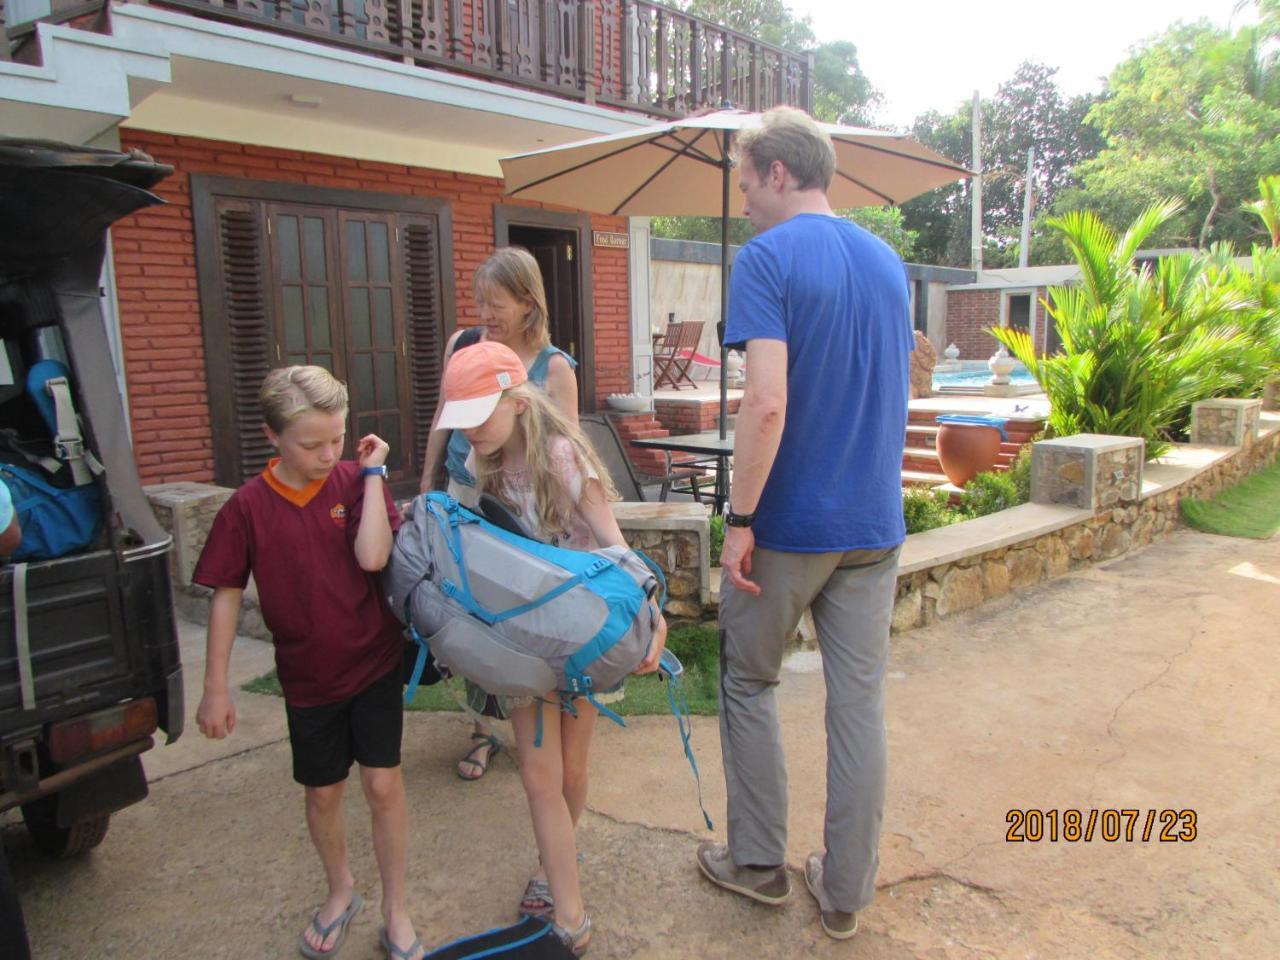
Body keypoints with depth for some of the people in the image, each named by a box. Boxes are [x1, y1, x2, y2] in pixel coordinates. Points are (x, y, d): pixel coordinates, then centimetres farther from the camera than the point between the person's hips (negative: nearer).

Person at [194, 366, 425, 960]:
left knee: (383, 783, 0)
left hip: (374, 661, -1)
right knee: (322, 793, 16)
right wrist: (215, 687, -1)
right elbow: (226, 595, -3)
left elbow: (372, 556, -26)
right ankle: (341, 892, 43)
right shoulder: (247, 507, -10)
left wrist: (372, 472, -22)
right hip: (307, 676, 1)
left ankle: (395, 910, 23)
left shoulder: (357, 482, -10)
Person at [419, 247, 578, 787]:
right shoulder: (461, 346, 1)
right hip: (465, 500, 3)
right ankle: (483, 729, 26)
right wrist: (426, 488, 18)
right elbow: (443, 420, 13)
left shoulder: (554, 367, -9)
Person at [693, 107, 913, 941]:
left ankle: (759, 861, 29)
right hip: (876, 526, 6)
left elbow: (768, 402, -23)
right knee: (860, 704, 11)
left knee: (749, 685, 15)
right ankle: (847, 891, 25)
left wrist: (740, 518, -16)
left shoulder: (767, 257, -11)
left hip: (791, 524, -6)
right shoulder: (889, 261, 11)